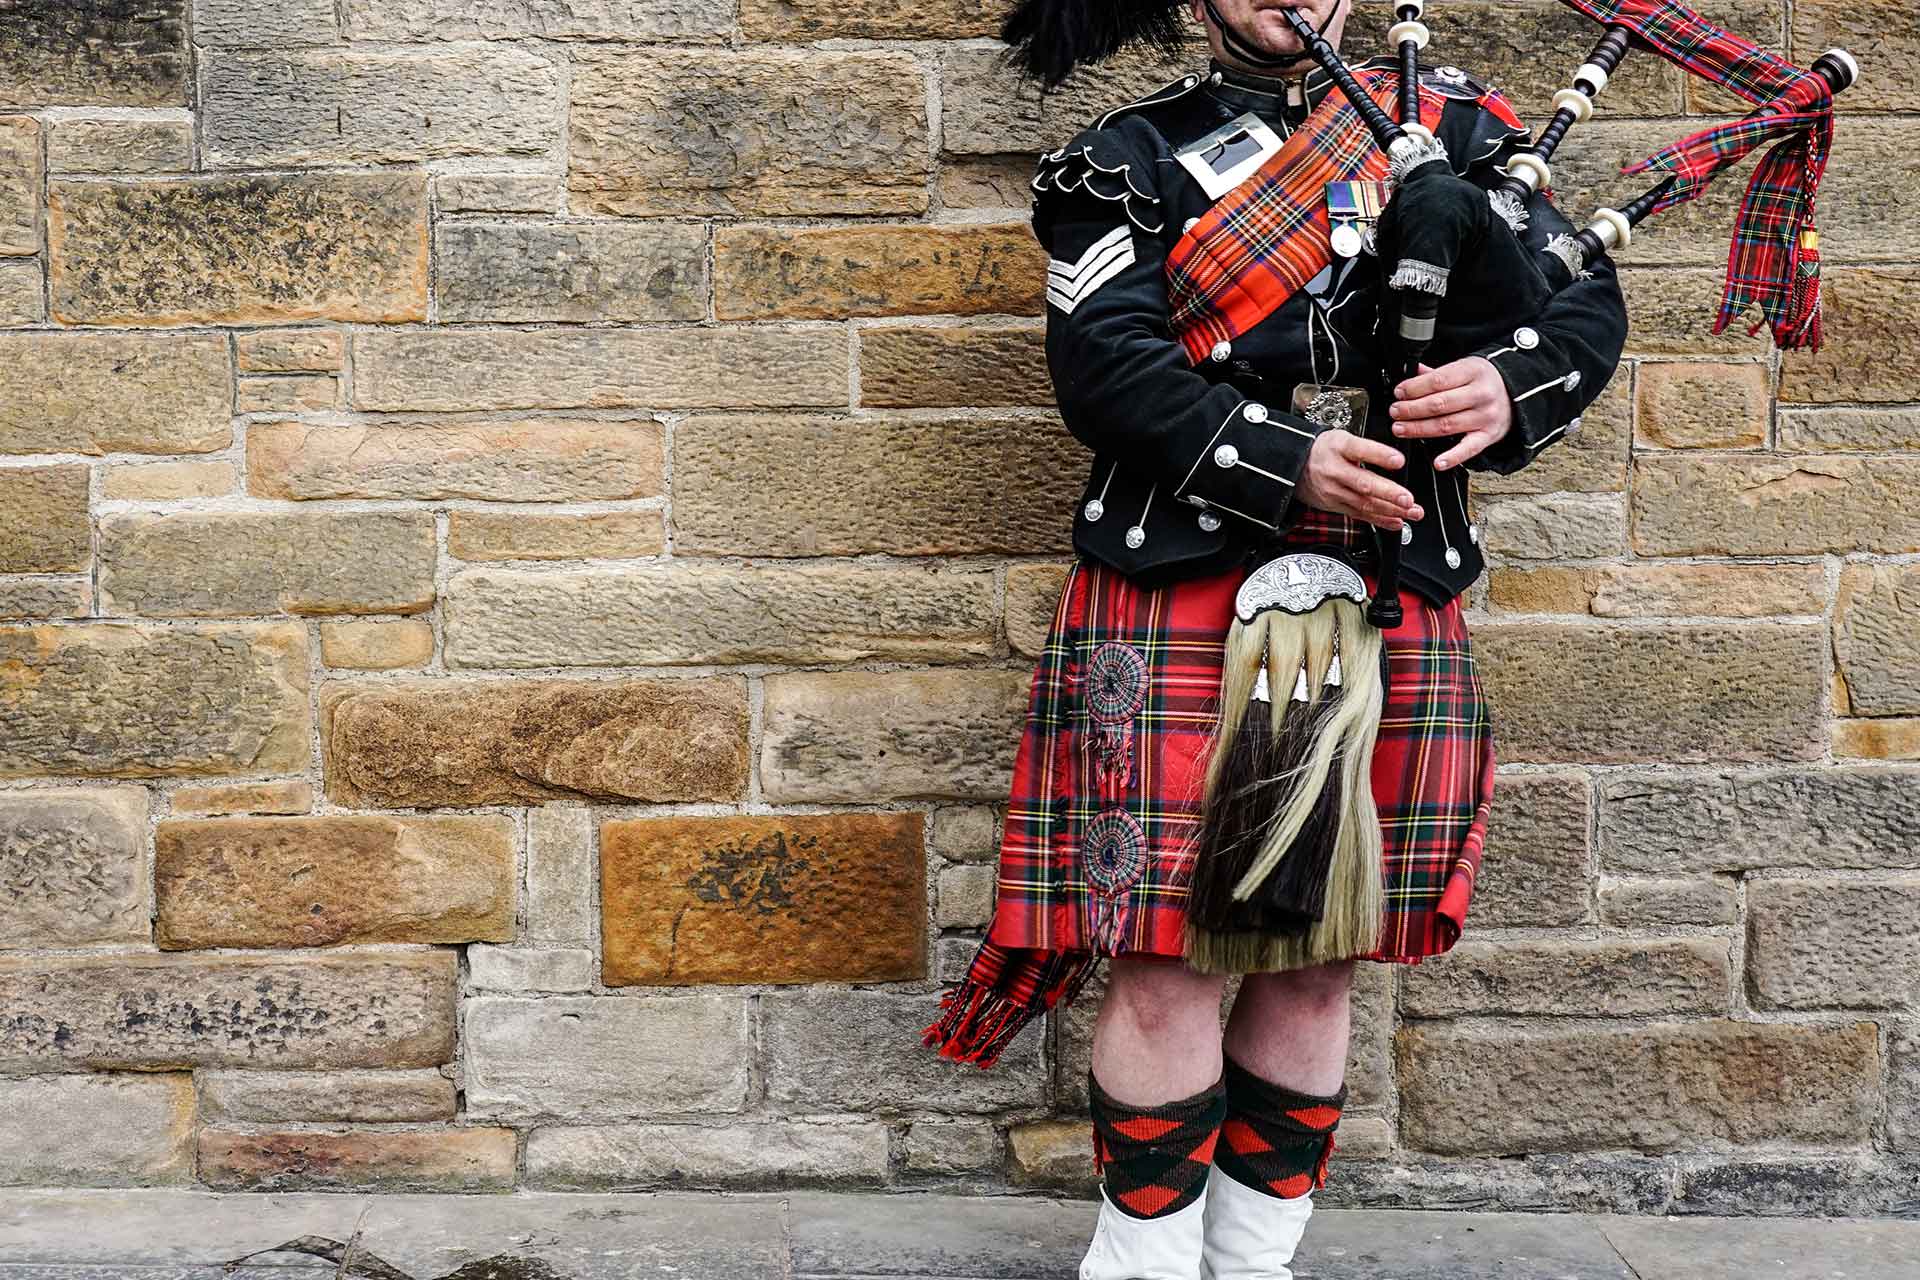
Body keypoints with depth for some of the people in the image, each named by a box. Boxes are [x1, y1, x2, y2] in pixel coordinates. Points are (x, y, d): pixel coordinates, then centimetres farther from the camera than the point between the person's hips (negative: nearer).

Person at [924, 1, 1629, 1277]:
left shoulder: (1457, 126, 14)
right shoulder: (1137, 154, 6)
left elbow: (1587, 301, 8)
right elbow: (1102, 361, -8)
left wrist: (1510, 385, -15)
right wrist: (1284, 465, -20)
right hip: (1183, 604, -3)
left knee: (1315, 963, 9)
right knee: (1171, 962, -3)